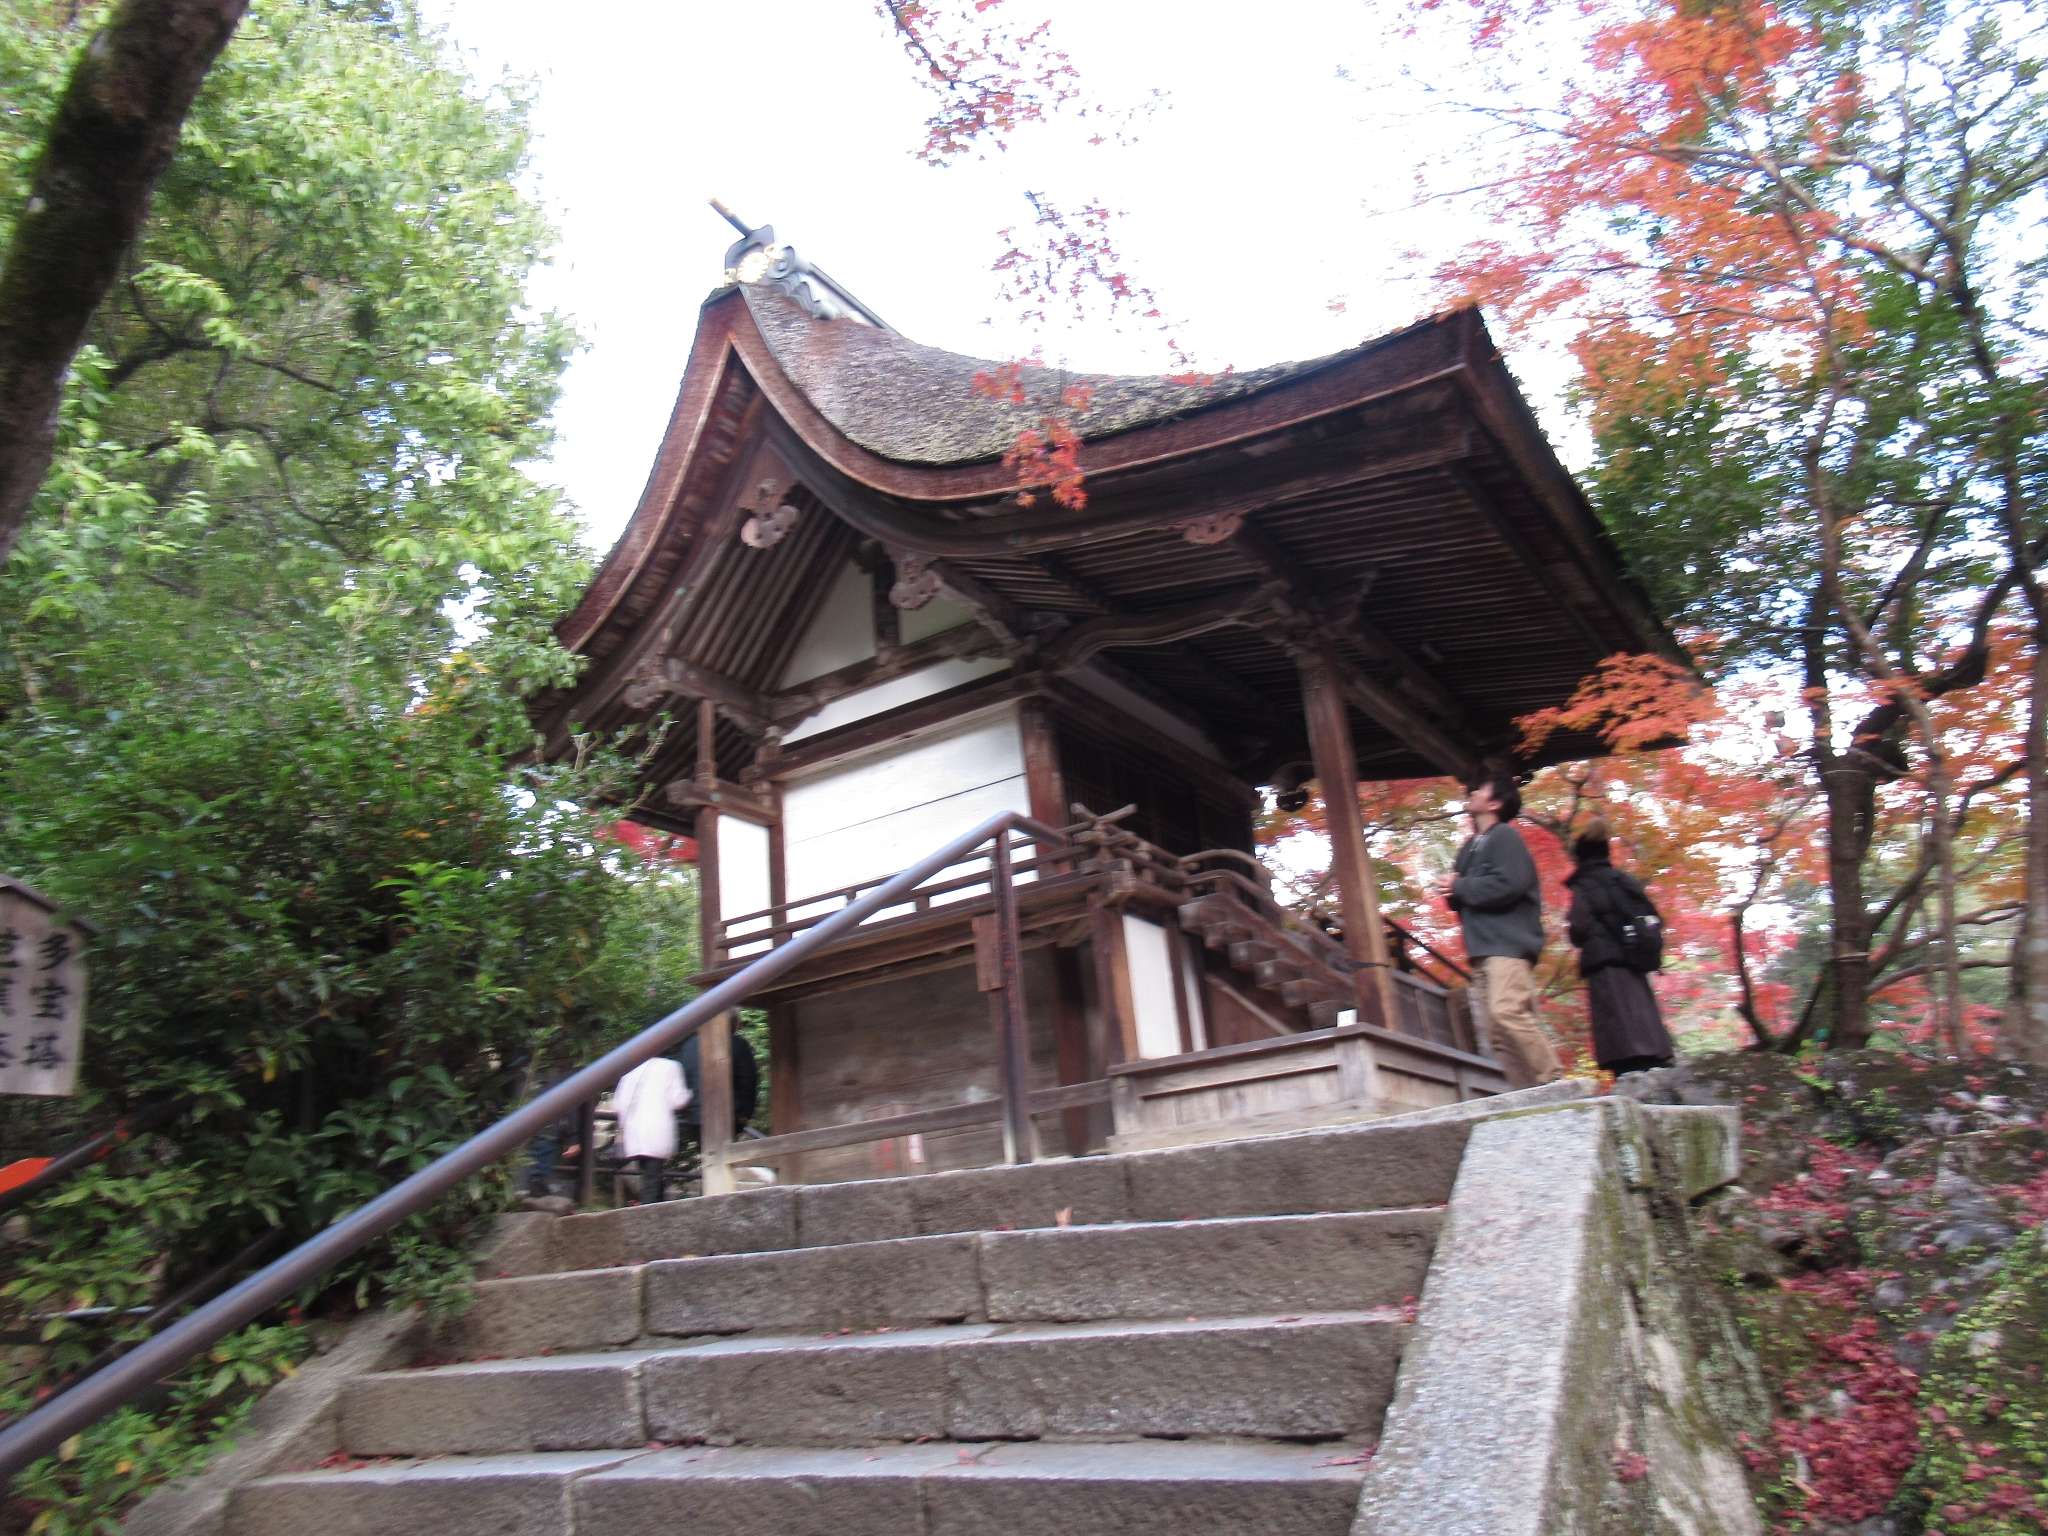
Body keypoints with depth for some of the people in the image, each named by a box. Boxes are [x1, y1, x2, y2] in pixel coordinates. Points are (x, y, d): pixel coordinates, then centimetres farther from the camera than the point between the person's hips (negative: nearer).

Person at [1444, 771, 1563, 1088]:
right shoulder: (1470, 847, 23)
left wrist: (1461, 887, -7)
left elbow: (1509, 884, -17)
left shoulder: (1505, 836, -2)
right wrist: (1453, 893, 0)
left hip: (1508, 944, -9)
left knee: (1507, 1013, -24)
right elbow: (1460, 895, 24)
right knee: (1497, 1030, 2)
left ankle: (1554, 1082, -18)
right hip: (1481, 948, 9)